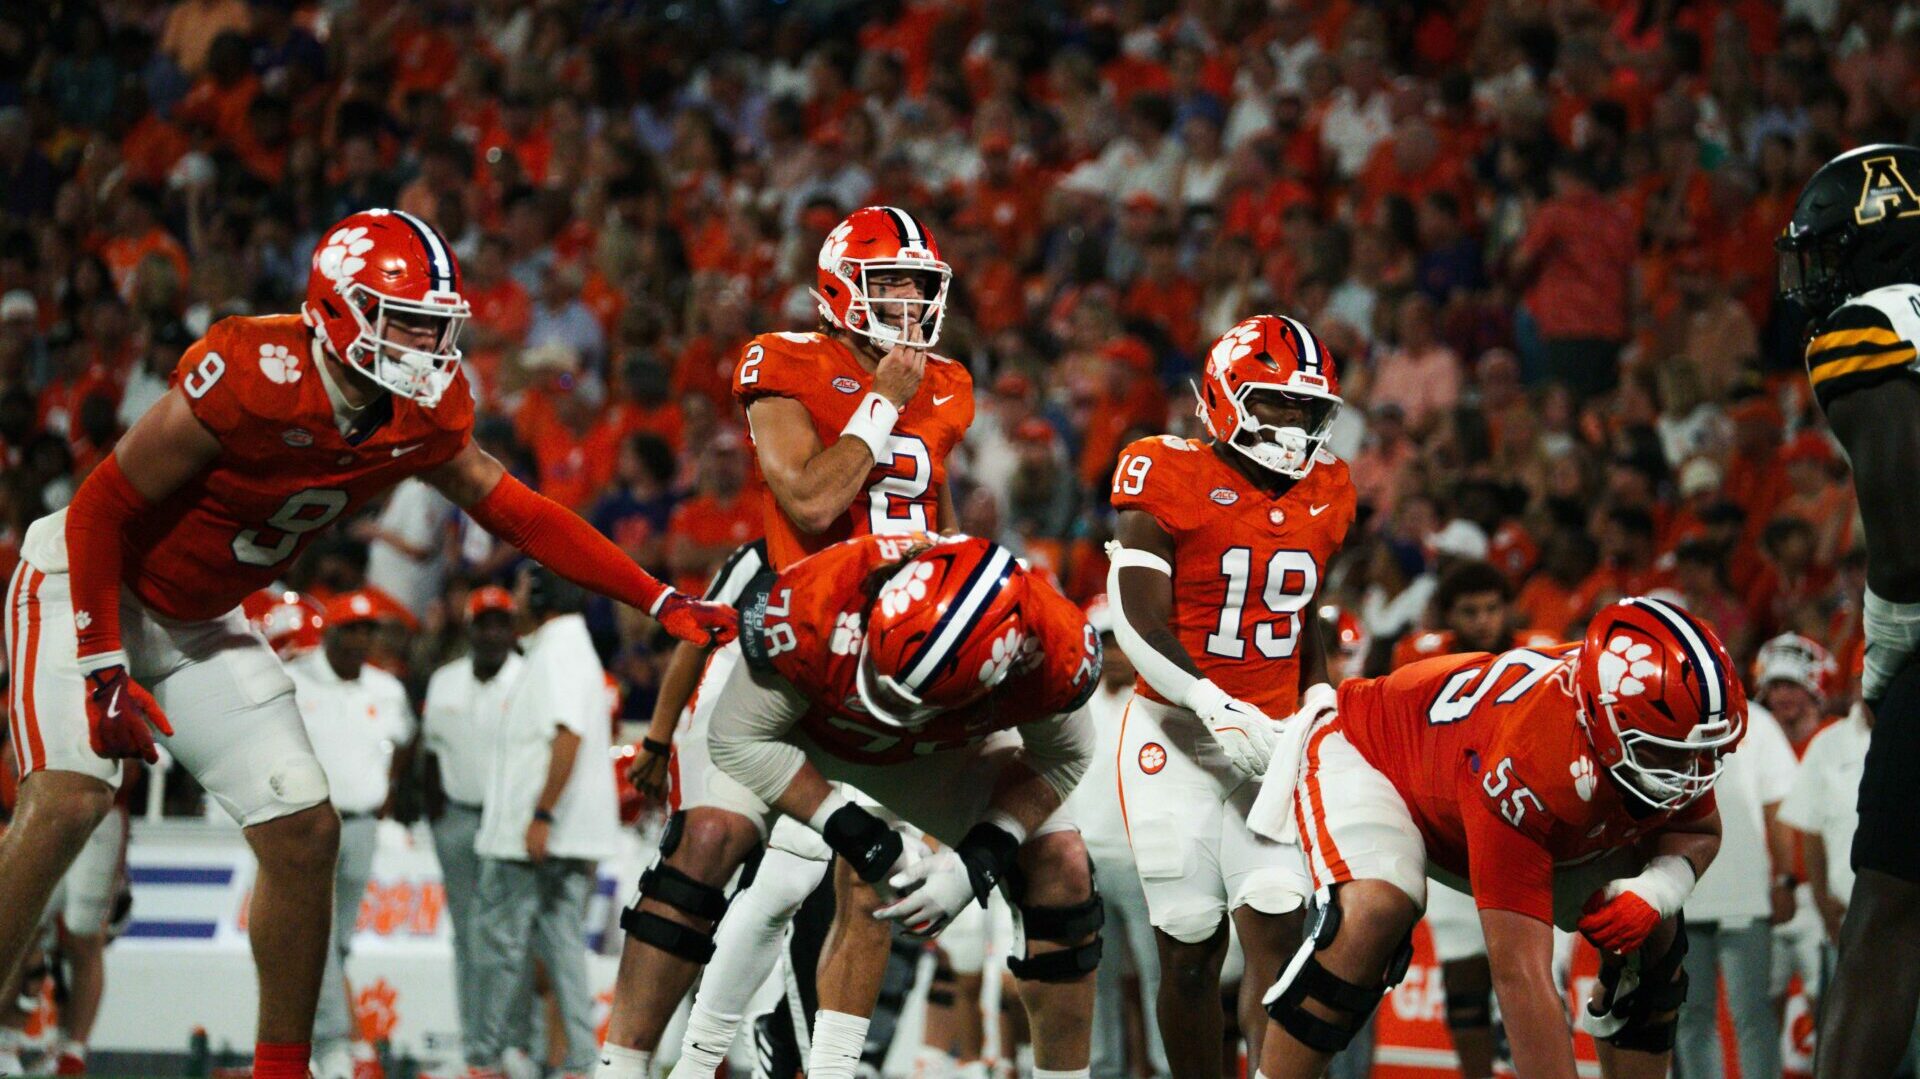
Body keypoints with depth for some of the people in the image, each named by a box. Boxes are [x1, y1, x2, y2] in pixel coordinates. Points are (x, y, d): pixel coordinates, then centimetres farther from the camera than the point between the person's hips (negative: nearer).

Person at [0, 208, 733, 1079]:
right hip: (88, 584, -7)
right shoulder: (255, 378, -31)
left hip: (197, 623, 7)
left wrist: (660, 603, 3)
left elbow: (516, 511, 7)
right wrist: (104, 669, -25)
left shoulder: (425, 419, -9)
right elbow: (102, 511, -23)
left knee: (303, 834, 0)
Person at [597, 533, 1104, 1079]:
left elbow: (1060, 756, -14)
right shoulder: (815, 609, -43)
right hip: (800, 728, -2)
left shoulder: (1047, 651, -37)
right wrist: (854, 834, -31)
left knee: (1062, 868, -13)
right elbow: (740, 738, -27)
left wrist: (980, 860, -28)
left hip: (941, 748, 2)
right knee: (709, 839, -25)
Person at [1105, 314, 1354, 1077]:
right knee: (1190, 951, 1)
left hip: (1274, 736, 4)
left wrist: (1319, 697, 5)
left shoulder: (1322, 496, 7)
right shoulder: (1170, 480, -10)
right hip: (1176, 738, -4)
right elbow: (1139, 620, -17)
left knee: (1276, 929, -12)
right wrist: (1217, 709, -28)